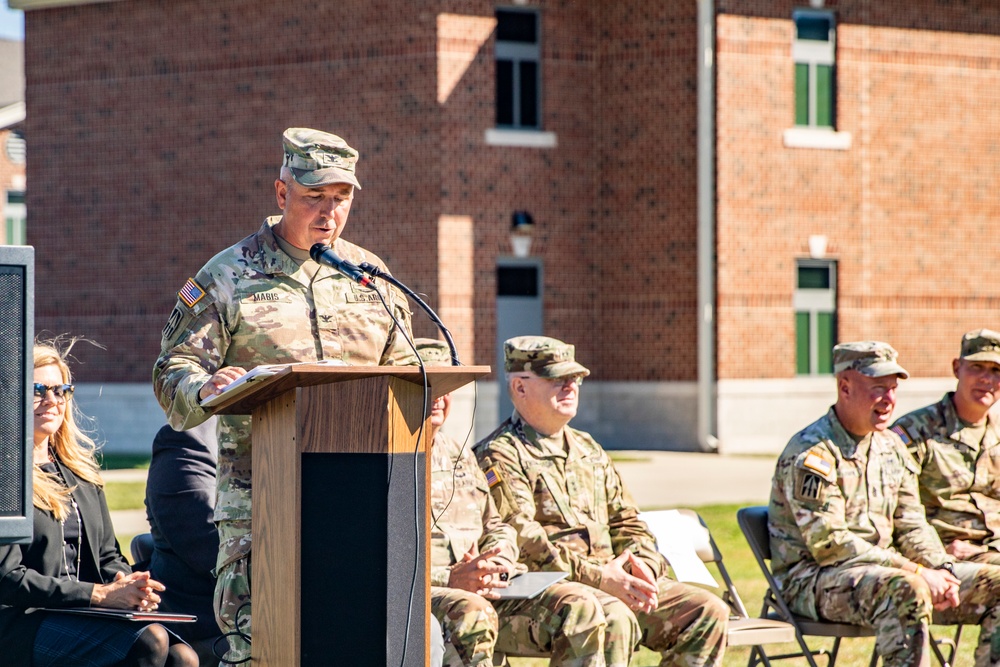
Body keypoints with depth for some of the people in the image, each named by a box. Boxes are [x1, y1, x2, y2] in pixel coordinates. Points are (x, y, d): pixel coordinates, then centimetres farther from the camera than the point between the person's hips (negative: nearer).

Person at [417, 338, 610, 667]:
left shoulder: (460, 455, 25)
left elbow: (497, 529, 29)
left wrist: (493, 566, 3)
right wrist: (449, 579, -22)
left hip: (482, 593, 7)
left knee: (578, 604, -13)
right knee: (471, 614, -40)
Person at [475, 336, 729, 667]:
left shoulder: (588, 449, 24)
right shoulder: (499, 456, -3)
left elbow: (627, 522, 23)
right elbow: (521, 540, -16)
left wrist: (643, 566, 0)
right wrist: (598, 577, -22)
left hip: (611, 580, 8)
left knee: (709, 611, -8)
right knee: (614, 619, -36)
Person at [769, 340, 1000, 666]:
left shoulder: (891, 447, 14)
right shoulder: (810, 453, -13)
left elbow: (912, 527, 14)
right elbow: (828, 544, -20)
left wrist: (942, 570, -8)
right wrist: (915, 572, -22)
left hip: (884, 569, 8)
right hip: (813, 579, -8)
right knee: (907, 590, -38)